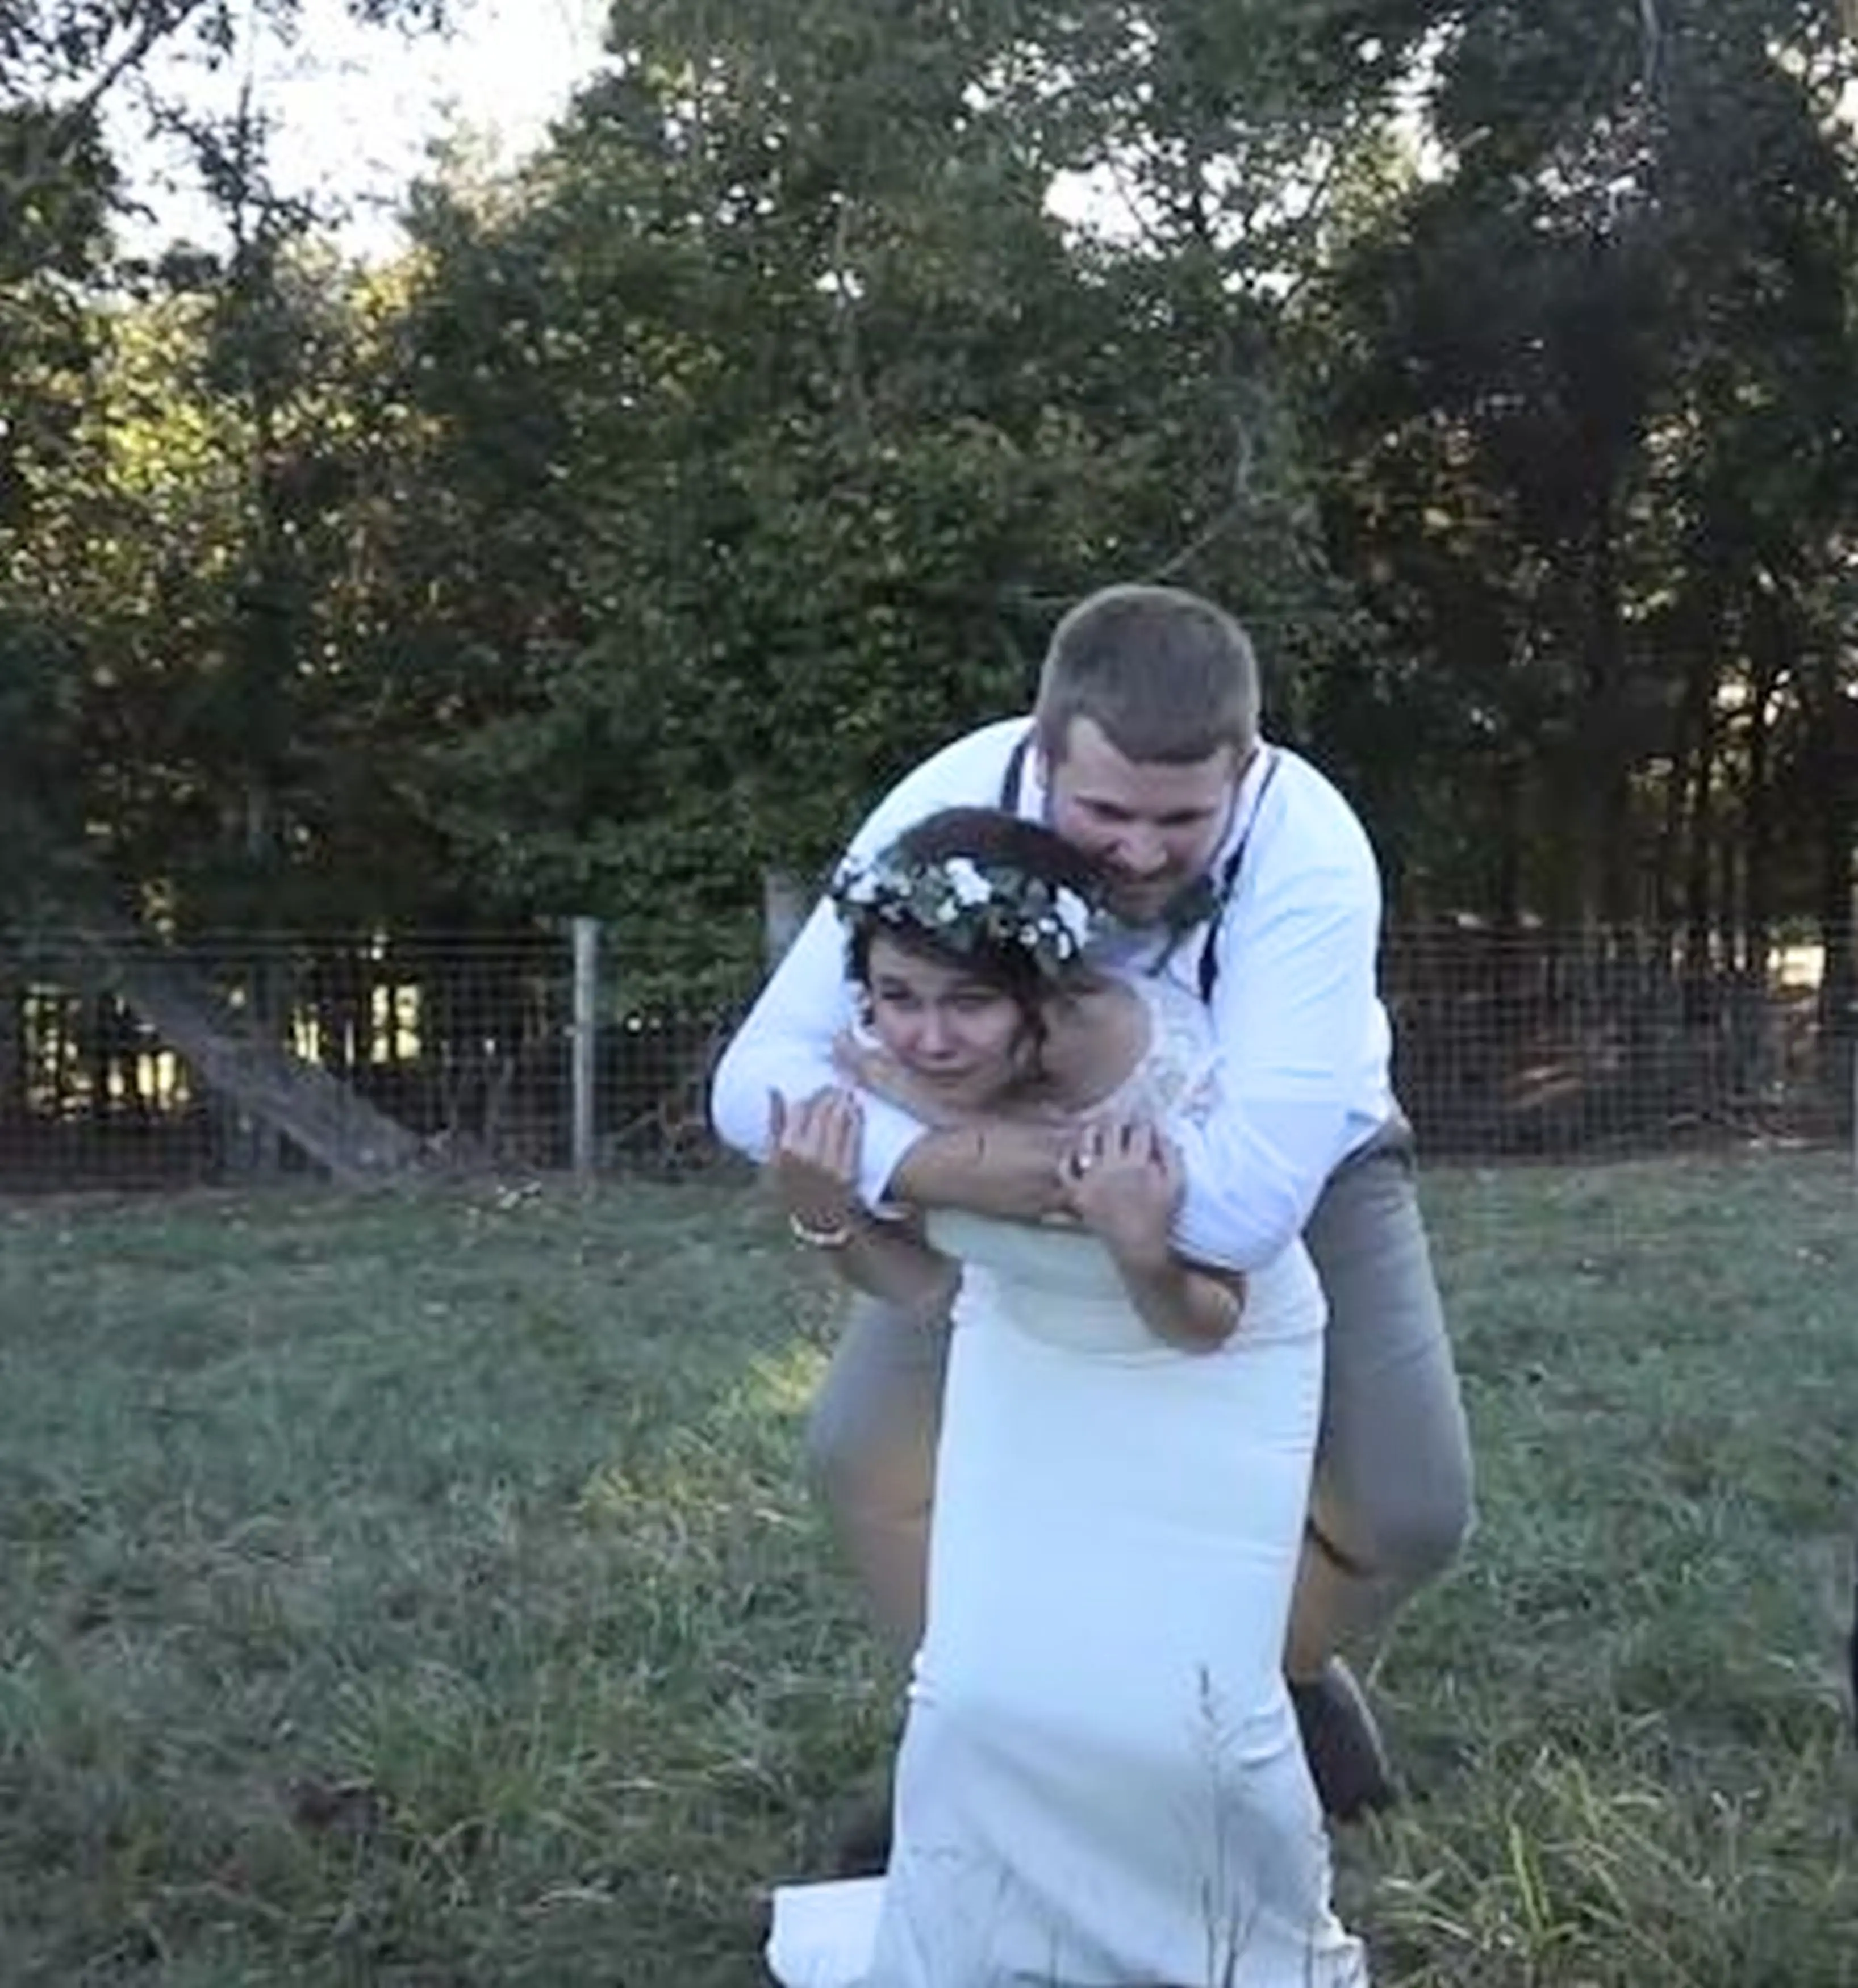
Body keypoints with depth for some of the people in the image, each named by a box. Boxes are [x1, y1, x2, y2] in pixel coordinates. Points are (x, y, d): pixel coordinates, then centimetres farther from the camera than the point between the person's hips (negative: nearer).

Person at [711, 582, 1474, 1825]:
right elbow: (760, 1078, -32)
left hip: (1287, 1167, -2)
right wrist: (945, 1163, -49)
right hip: (1027, 1167, 2)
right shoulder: (957, 805, -32)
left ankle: (1274, 1674, 23)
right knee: (868, 1454, -6)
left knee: (1407, 1510, -11)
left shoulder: (1311, 860, -39)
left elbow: (1247, 1203, -48)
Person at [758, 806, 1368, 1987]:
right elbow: (932, 1288, -9)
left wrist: (1144, 1257, -43)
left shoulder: (1166, 1073, -37)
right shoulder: (878, 1073, -25)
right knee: (984, 1686, -1)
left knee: (1178, 1699, -6)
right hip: (1030, 1361, 3)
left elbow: (1206, 1325, -22)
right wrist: (825, 1218, -27)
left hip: (1209, 1376, -3)